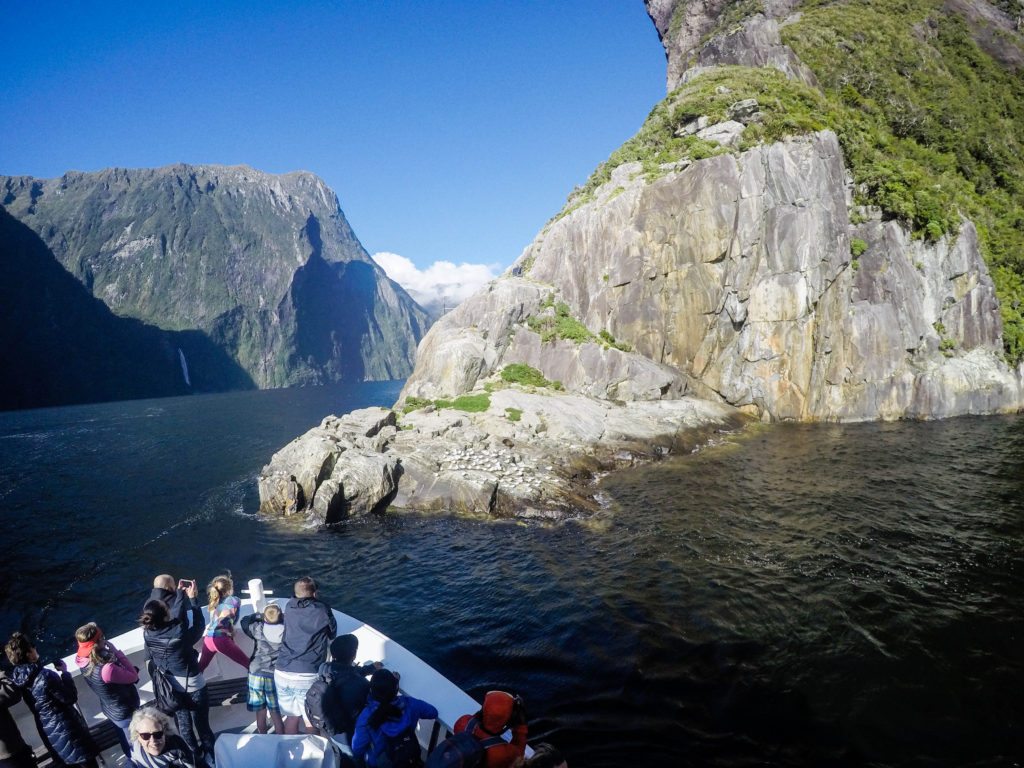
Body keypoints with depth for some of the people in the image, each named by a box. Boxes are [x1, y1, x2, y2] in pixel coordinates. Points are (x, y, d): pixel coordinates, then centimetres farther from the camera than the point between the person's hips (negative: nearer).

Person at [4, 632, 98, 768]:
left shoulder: (17, 679, -7)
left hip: (47, 731, 8)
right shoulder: (46, 676, -30)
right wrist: (64, 672, -14)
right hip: (65, 728, -8)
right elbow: (71, 698, -21)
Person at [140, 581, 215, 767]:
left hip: (171, 690, 5)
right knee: (202, 725, 18)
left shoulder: (148, 634, -22)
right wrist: (192, 598, -9)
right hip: (193, 688, -4)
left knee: (183, 726, 26)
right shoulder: (180, 636, -34)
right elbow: (199, 625, -16)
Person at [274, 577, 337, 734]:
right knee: (311, 721, 11)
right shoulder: (322, 610, -3)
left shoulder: (289, 607, 6)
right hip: (307, 676, -4)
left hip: (282, 673, 4)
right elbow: (332, 633, 13)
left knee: (291, 717, 20)